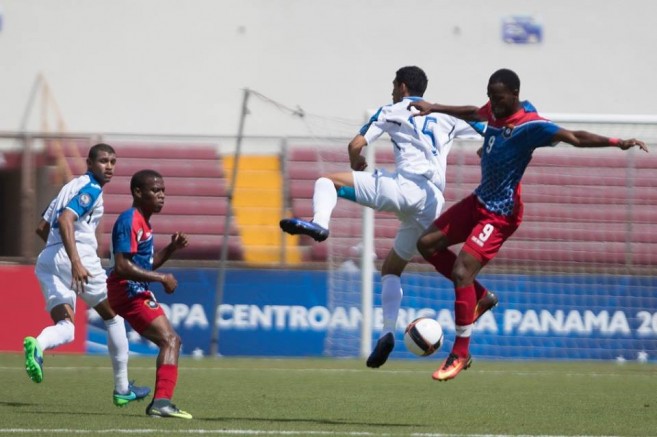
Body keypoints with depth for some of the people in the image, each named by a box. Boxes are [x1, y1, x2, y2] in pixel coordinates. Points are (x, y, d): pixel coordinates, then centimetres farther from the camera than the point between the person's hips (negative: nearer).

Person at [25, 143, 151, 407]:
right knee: (114, 316, 11)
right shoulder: (90, 189, -4)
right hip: (77, 255, -8)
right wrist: (76, 261, -29)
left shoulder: (71, 187, 23)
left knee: (65, 329, -4)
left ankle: (37, 345, -40)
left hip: (47, 259, 8)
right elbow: (65, 220, -21)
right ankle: (122, 389, 16)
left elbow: (42, 228, 28)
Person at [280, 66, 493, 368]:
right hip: (433, 203, 6)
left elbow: (356, 145, 5)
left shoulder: (393, 112, 12)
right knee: (391, 269, 19)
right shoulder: (445, 117, 24)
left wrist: (356, 165, 26)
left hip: (405, 186, -6)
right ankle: (388, 332, 3)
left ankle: (320, 223, -29)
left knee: (327, 181, 3)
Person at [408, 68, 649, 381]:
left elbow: (575, 138, -33)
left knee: (462, 271, -18)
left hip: (500, 214, -9)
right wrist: (434, 108, 32)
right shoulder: (496, 110, 0)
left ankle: (460, 354, -8)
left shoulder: (530, 125, -24)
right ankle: (479, 296, 23)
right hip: (480, 200, 9)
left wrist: (618, 142, -46)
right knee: (428, 244, 11)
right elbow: (473, 114, 25)